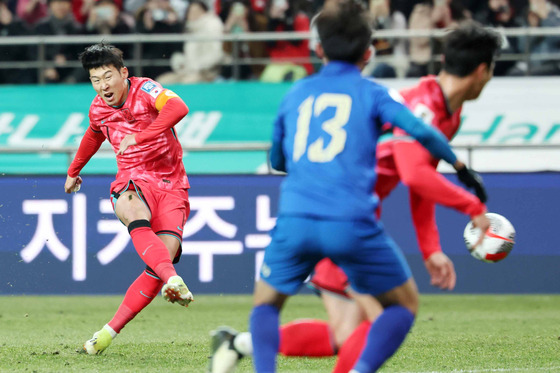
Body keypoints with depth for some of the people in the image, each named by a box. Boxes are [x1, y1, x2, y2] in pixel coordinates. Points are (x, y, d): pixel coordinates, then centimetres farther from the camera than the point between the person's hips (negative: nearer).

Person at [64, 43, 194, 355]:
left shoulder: (145, 90, -11)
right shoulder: (98, 109, 5)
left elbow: (178, 108, -32)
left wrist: (140, 136, -43)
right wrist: (74, 172, 44)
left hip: (171, 185, -2)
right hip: (133, 182, 2)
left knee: (166, 254, -21)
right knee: (136, 216, -37)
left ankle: (110, 331, -15)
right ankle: (174, 281, -58)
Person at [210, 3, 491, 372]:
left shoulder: (297, 94, 19)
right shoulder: (370, 92, 9)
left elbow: (277, 159, 30)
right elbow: (419, 131, -5)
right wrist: (462, 168, 8)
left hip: (295, 220, 3)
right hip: (352, 224, -2)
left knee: (266, 303, 23)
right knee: (404, 304, 16)